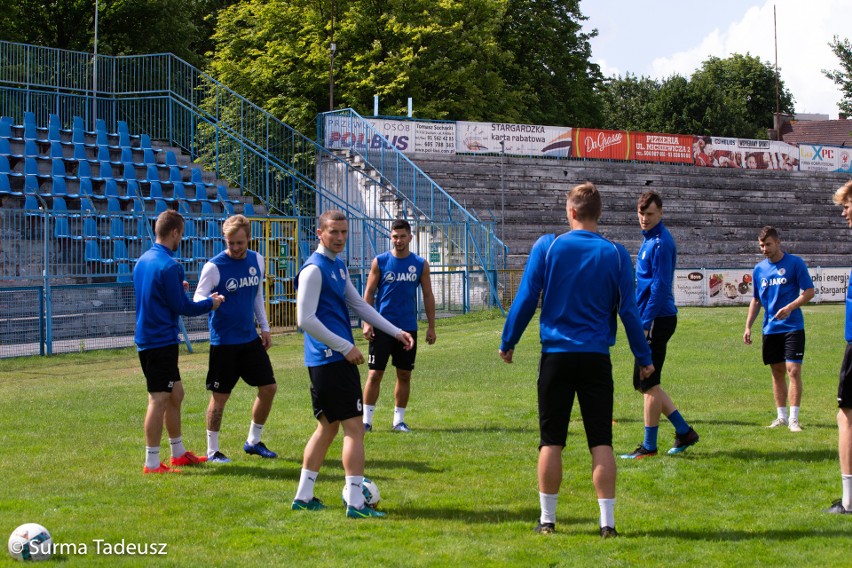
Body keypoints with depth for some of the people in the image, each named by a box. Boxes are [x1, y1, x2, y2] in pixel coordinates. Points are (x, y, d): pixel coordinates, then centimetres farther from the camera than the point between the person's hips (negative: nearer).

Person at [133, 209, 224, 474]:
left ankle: (178, 453, 29)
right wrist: (210, 303, 0)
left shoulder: (143, 261, 10)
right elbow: (182, 307, -15)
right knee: (159, 399, -6)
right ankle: (152, 463, -3)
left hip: (147, 338, 10)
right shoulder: (169, 265, -18)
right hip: (162, 340, -10)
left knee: (175, 394, 19)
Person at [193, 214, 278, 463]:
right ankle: (212, 451, 13)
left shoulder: (256, 261, 5)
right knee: (220, 396, -1)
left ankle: (253, 441, 23)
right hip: (224, 342, -6)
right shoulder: (214, 266, -13)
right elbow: (198, 298, -15)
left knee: (268, 388, 6)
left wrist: (264, 327, 15)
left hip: (251, 339, 6)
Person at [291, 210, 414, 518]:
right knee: (354, 427, -9)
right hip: (331, 360, -10)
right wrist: (345, 346, -17)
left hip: (338, 358, 10)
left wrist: (396, 331, 17)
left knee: (328, 426, 15)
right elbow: (305, 319, -19)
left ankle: (303, 497, 20)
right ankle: (355, 503, -9)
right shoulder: (314, 269, -14)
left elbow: (358, 305, 22)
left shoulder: (339, 266, 16)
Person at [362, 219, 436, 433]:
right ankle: (366, 419, 3)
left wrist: (431, 326, 4)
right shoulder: (380, 261, -1)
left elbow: (428, 296, 8)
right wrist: (367, 323, -8)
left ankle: (399, 420, 15)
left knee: (404, 375, 6)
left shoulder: (420, 264, 4)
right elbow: (369, 293, 0)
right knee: (375, 373, -3)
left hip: (408, 327, 2)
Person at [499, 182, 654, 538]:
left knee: (551, 442, 7)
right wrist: (643, 358, 11)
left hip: (556, 356, 0)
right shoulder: (615, 254, 0)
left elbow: (525, 300, -1)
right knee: (601, 442, 3)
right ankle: (607, 521, 0)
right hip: (596, 358, 0)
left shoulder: (547, 247, -2)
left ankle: (547, 519, 11)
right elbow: (628, 310, 2)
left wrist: (508, 343, 11)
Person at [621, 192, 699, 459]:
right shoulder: (649, 239, 17)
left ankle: (649, 446, 2)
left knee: (648, 384, -4)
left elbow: (660, 287, -20)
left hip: (658, 320, -10)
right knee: (644, 384, 13)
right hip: (650, 320, 10)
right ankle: (684, 432, 18)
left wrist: (645, 324, -22)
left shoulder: (661, 243, -14)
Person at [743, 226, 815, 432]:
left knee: (793, 370, -10)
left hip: (792, 327, -5)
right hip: (770, 328, 5)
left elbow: (809, 292, -6)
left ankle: (794, 418, -8)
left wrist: (790, 307, -21)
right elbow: (756, 300, 17)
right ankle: (781, 416, 16)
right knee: (777, 372, 9)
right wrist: (748, 326, 10)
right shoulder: (759, 269, 9)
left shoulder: (795, 263, -5)